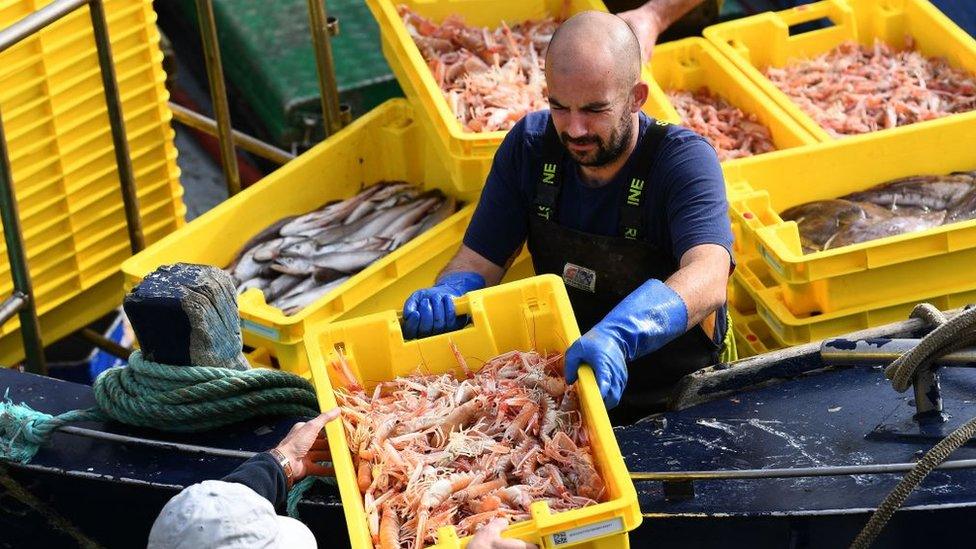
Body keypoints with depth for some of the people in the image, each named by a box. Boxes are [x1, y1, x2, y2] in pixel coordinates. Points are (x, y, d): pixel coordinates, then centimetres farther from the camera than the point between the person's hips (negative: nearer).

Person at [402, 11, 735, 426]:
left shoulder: (684, 160, -19)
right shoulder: (529, 146, -4)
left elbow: (708, 277, -37)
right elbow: (478, 259, 1)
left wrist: (617, 336, -55)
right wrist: (443, 297, -25)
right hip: (558, 378, 4)